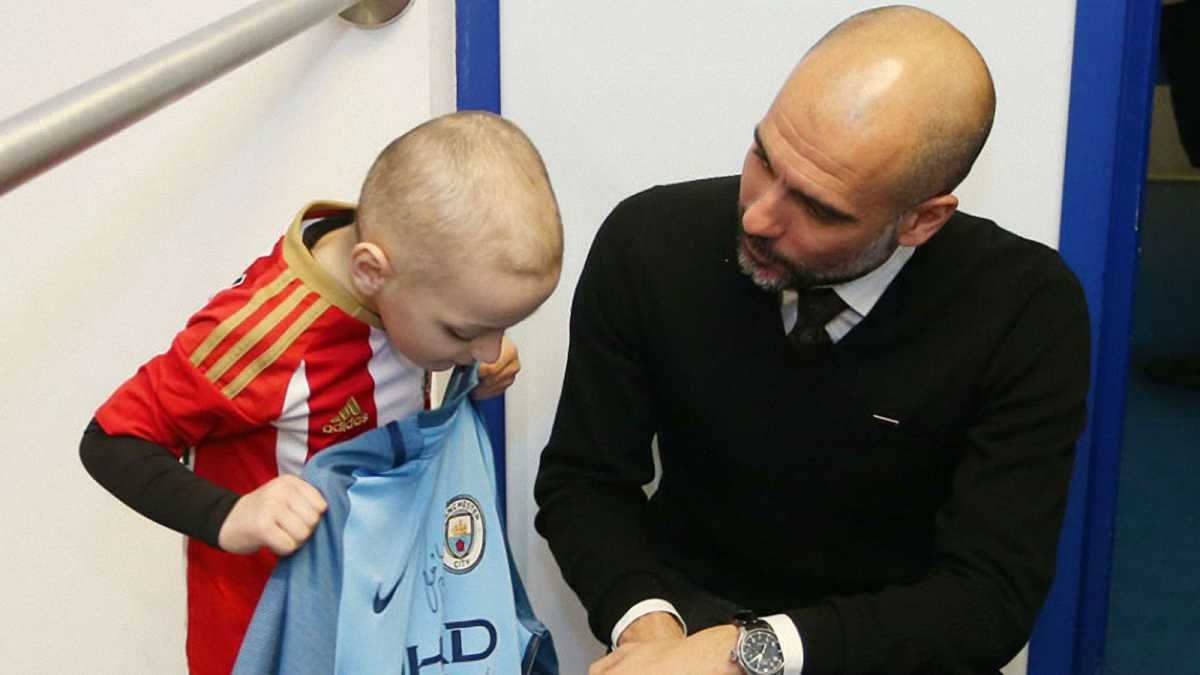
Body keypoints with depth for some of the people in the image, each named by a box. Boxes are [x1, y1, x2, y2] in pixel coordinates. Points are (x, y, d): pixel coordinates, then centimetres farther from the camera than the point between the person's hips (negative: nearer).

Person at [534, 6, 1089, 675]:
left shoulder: (1027, 311, -18)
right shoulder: (648, 243, -14)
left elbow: (993, 596, -19)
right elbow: (582, 481, -5)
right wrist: (647, 619, -24)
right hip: (693, 618, -1)